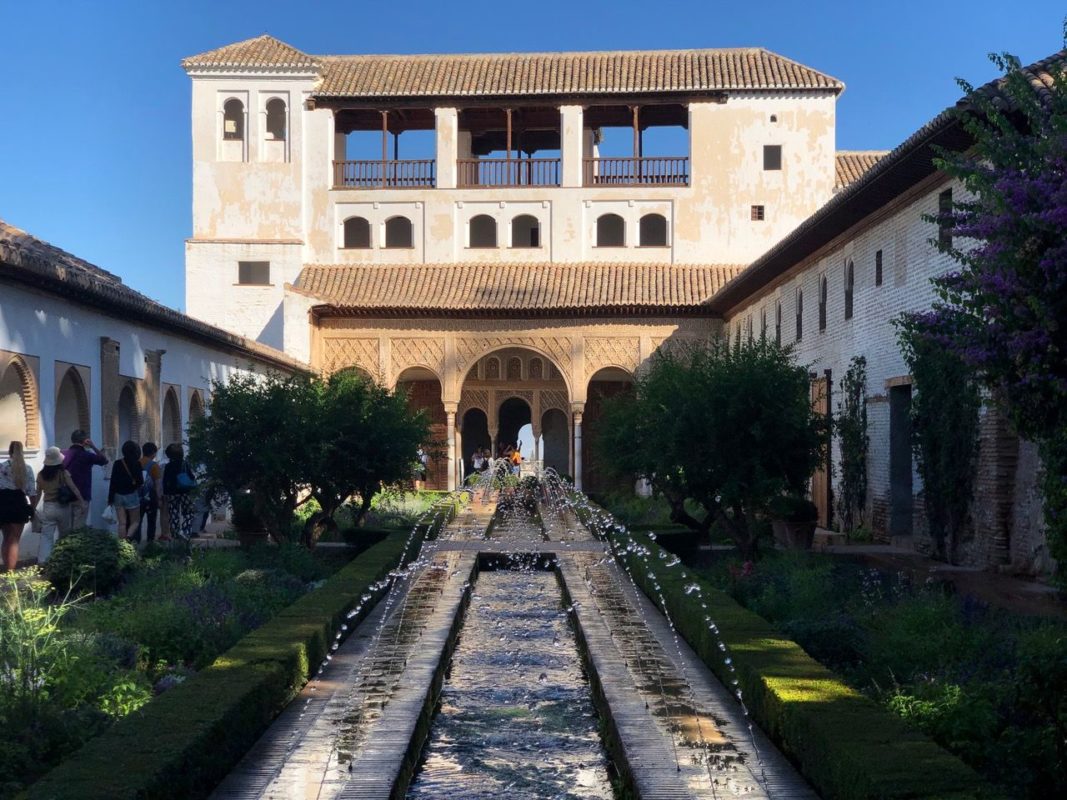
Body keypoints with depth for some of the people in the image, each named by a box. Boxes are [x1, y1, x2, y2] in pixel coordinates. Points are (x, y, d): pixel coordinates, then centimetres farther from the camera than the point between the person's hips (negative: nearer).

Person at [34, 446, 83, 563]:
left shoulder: (41, 475, -1)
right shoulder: (63, 473, -9)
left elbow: (38, 494, 5)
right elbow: (74, 489, -11)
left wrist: (33, 508, 15)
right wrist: (82, 502, -9)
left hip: (48, 507, 1)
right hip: (62, 507, -1)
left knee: (46, 536, 1)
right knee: (64, 535, 15)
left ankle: (42, 561, -10)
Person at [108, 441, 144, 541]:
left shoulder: (117, 463, 0)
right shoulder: (136, 464, -8)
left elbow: (112, 482, 0)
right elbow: (140, 482, -7)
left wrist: (110, 498, 5)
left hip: (118, 496, 3)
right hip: (131, 495, -3)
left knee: (122, 523, 7)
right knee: (135, 522, 7)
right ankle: (128, 538, -18)